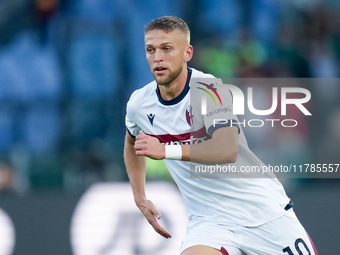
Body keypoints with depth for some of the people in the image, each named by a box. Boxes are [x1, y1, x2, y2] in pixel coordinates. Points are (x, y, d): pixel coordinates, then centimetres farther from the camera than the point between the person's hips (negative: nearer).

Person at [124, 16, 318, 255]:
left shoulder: (209, 89, -18)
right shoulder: (139, 104, -2)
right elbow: (132, 144, 23)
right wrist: (140, 198, 14)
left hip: (264, 211, -3)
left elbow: (228, 150, -35)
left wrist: (166, 151, -42)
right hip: (208, 220, 3)